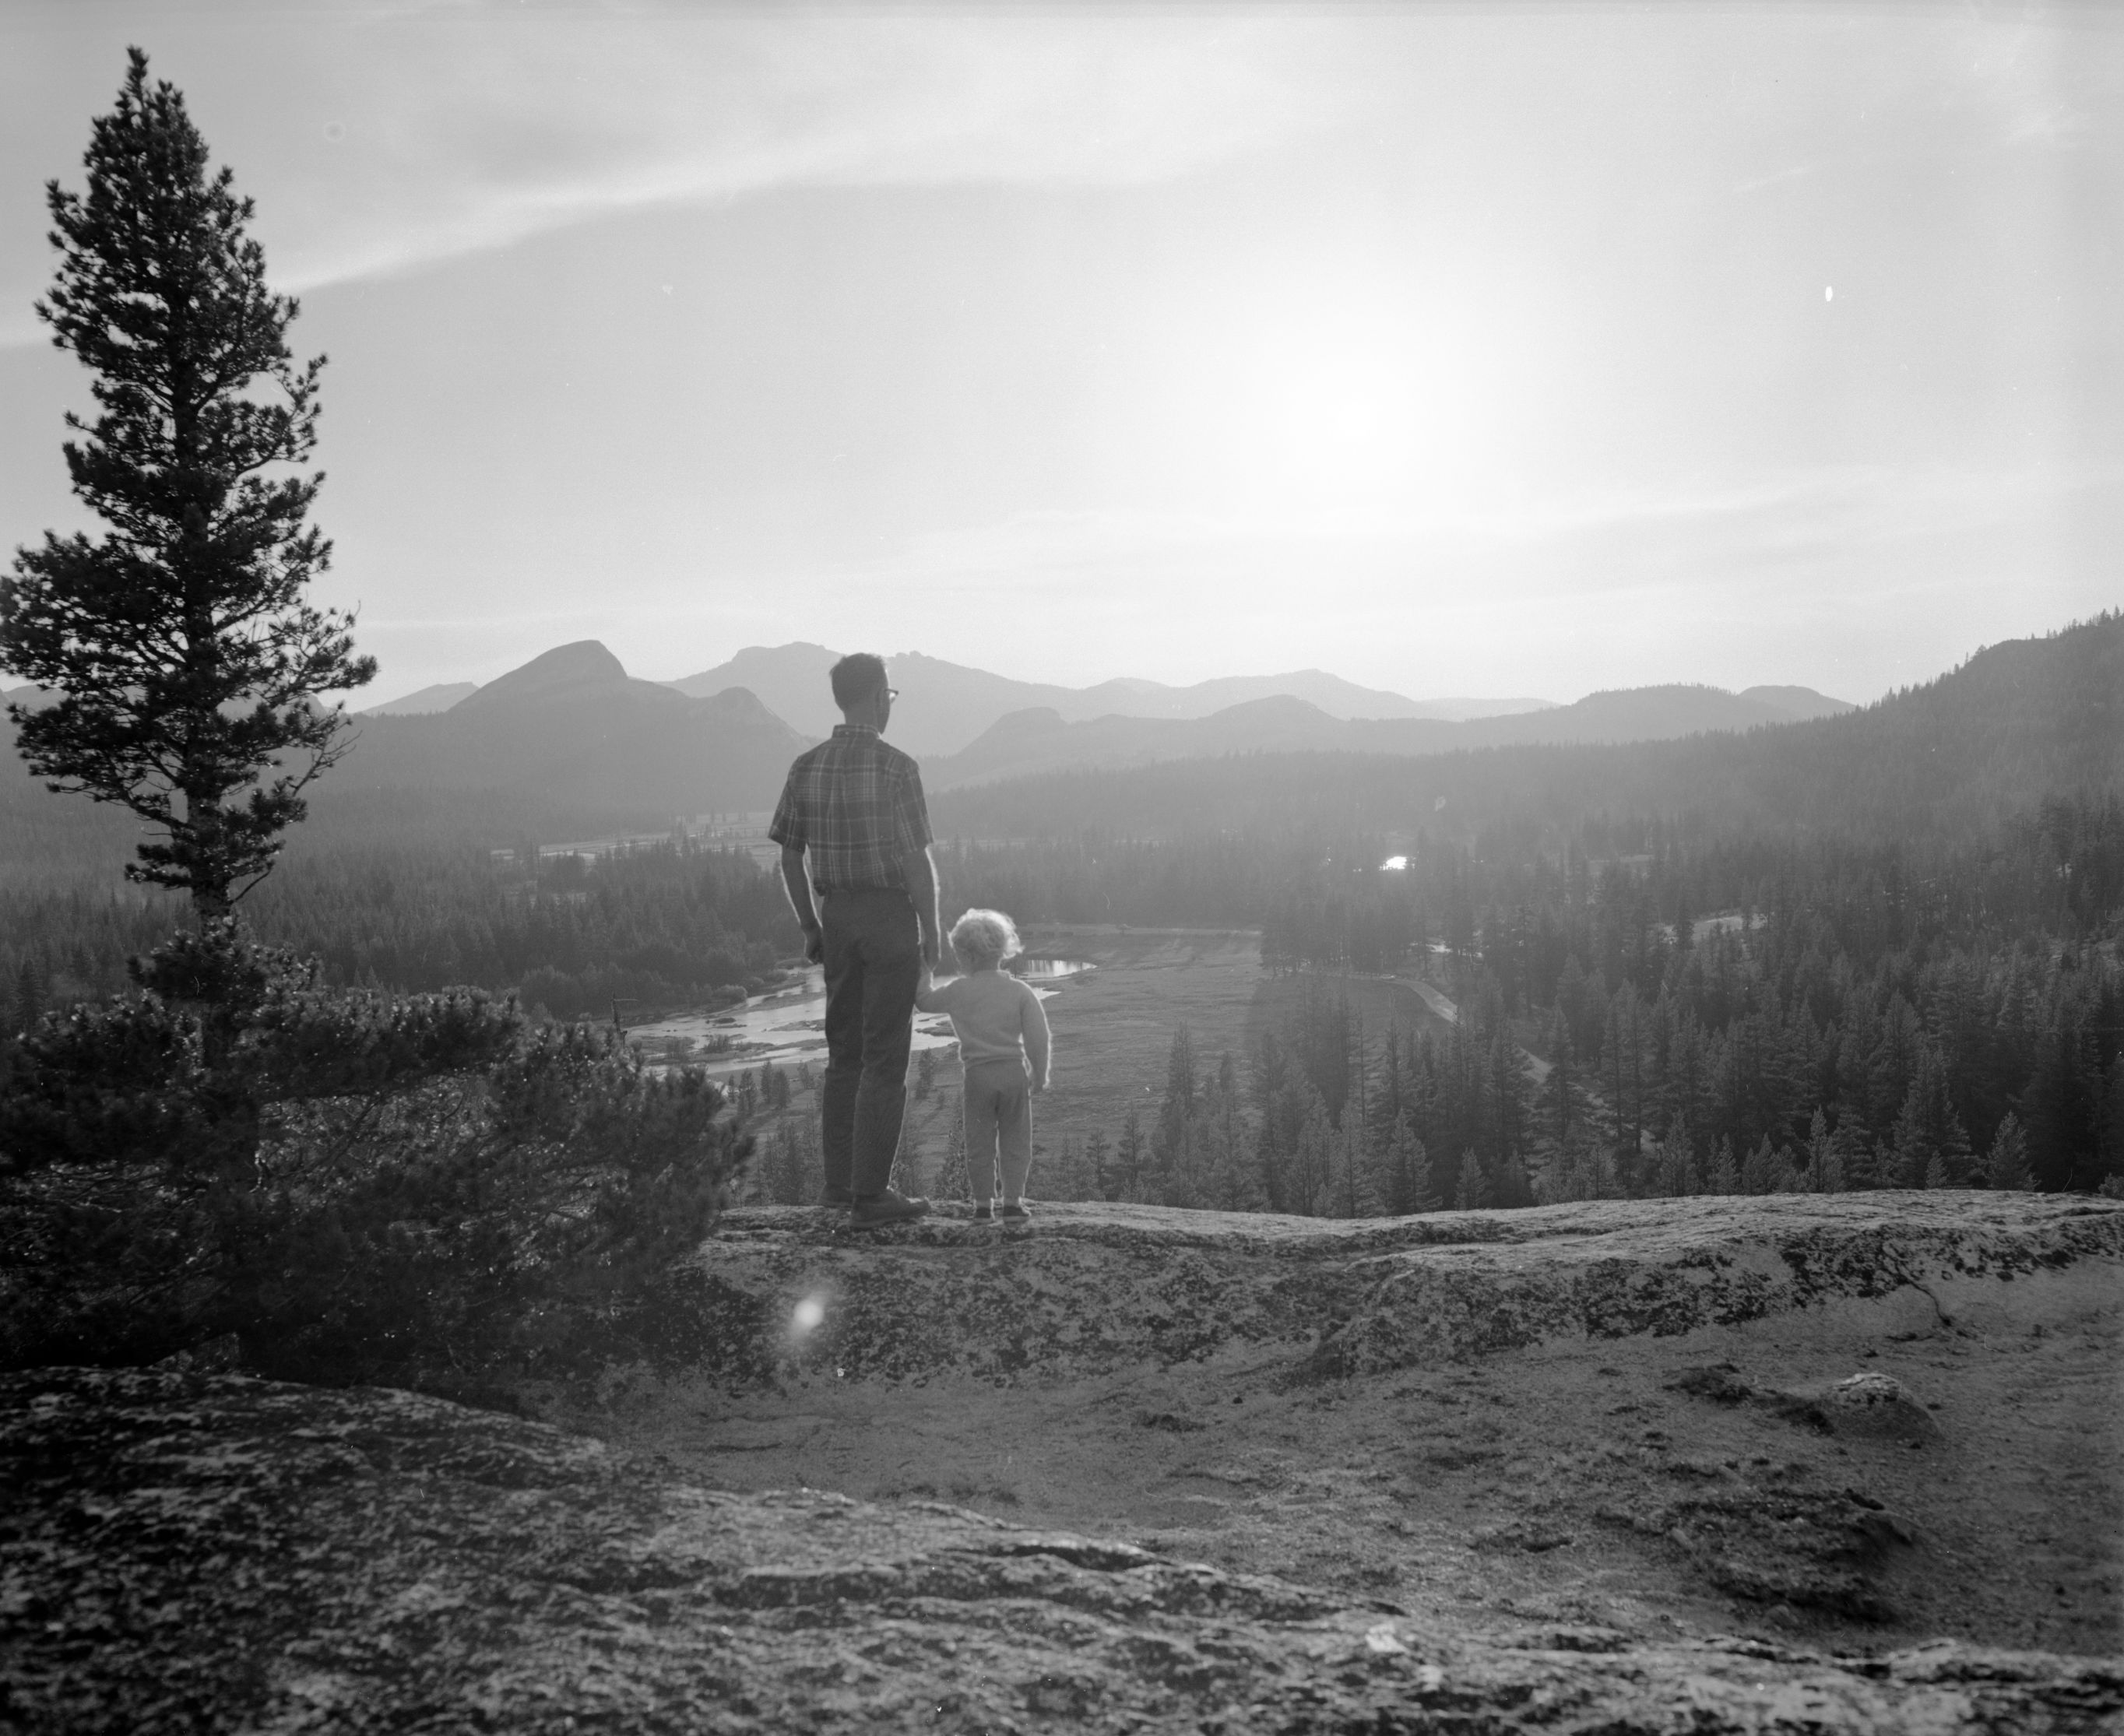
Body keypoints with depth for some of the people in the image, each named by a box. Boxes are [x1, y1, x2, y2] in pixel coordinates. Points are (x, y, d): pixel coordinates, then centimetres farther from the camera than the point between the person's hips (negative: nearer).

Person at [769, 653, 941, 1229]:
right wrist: (932, 932, -4)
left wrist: (810, 927, 16)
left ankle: (839, 1182, 23)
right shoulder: (895, 767, -14)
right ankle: (870, 1196, 3)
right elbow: (917, 861, -15)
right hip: (890, 918, -6)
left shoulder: (807, 767, 4)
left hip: (836, 916, 6)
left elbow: (790, 856, 7)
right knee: (884, 1061, 0)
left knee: (844, 1054, 17)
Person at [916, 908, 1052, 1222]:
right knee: (1015, 1140, 10)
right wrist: (1040, 1075, 6)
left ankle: (983, 1202, 12)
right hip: (1015, 1072, 1)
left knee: (979, 1142, 9)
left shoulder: (957, 991, -4)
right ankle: (1013, 1200, 11)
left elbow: (925, 1001, 12)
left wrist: (924, 972, 25)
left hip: (977, 1075, -1)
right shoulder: (1019, 991, -2)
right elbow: (1038, 1037, -4)